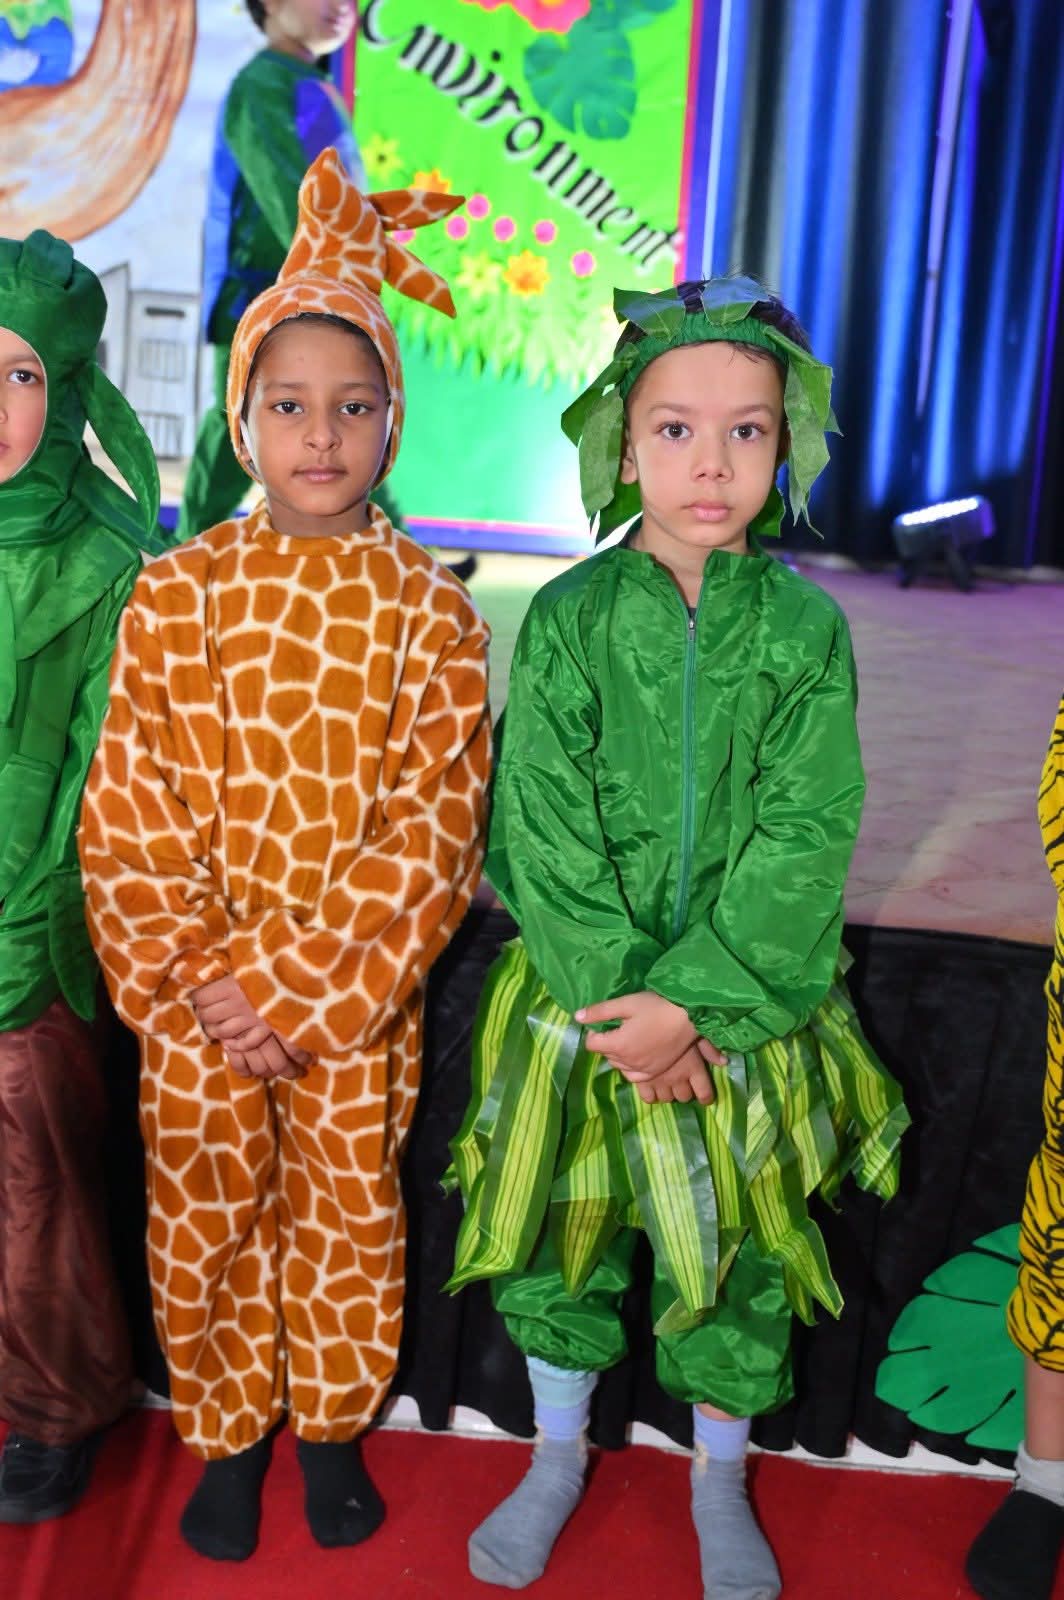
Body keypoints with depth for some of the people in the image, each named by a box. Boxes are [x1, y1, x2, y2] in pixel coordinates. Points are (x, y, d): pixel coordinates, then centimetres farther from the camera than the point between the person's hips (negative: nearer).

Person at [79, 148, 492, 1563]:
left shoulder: (428, 609, -6)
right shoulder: (176, 595, -3)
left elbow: (435, 821, -11)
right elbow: (129, 810, -4)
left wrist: (294, 982, -15)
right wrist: (196, 983, -12)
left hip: (356, 993, -1)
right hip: (195, 999, 1)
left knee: (349, 1222, 14)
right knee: (206, 1224, 14)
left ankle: (333, 1426, 40)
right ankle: (228, 1432, 39)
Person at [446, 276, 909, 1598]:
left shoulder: (807, 629, -7)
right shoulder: (568, 618, -8)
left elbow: (805, 845, -12)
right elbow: (546, 833, -12)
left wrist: (694, 1001, -20)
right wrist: (628, 1009, -18)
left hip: (744, 1016, 0)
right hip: (579, 1002, 0)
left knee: (735, 1260, 15)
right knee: (559, 1241, 15)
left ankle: (719, 1482, 41)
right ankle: (558, 1454, 43)